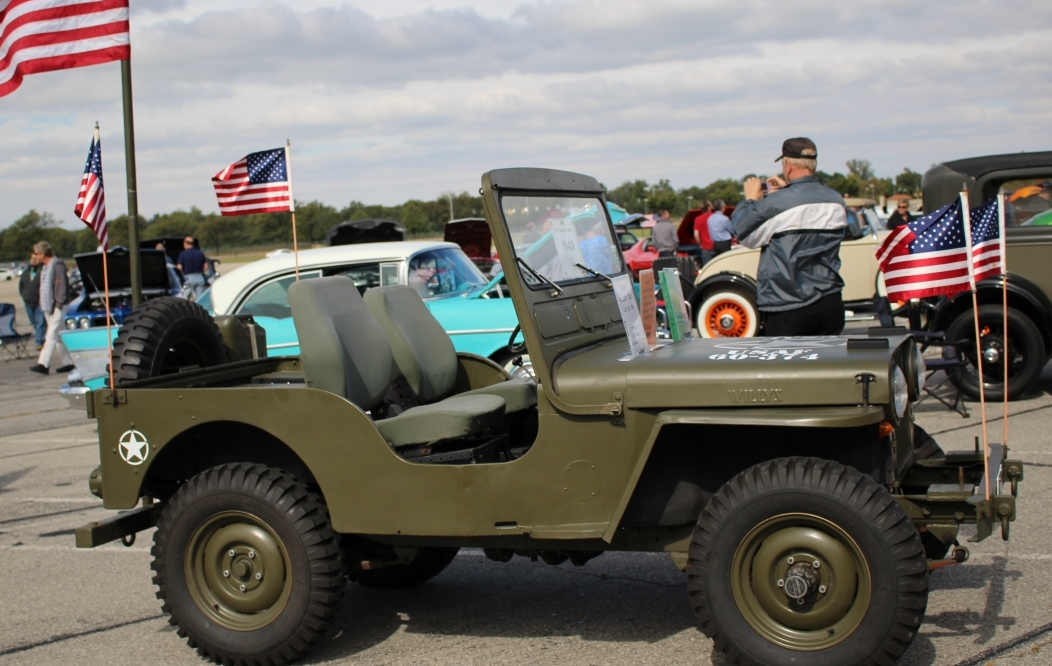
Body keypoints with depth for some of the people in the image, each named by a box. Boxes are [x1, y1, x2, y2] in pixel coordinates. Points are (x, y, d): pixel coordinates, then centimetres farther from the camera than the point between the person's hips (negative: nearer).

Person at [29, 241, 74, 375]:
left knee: (51, 335, -10)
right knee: (59, 336, 11)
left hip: (57, 307, -10)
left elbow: (63, 286, -17)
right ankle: (68, 362, 15)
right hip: (48, 306, 10)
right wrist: (43, 304, 13)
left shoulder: (57, 265, -13)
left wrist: (59, 303, -18)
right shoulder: (45, 267, 16)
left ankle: (43, 364, -13)